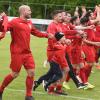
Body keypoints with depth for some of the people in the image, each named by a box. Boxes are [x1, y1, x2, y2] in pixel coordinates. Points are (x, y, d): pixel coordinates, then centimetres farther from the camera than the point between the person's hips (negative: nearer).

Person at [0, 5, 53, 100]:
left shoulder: (29, 23, 11)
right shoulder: (15, 22, -11)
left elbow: (36, 32, 27)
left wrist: (47, 35, 20)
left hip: (27, 52, 7)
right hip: (17, 53, -7)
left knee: (31, 72, 1)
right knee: (14, 74, 0)